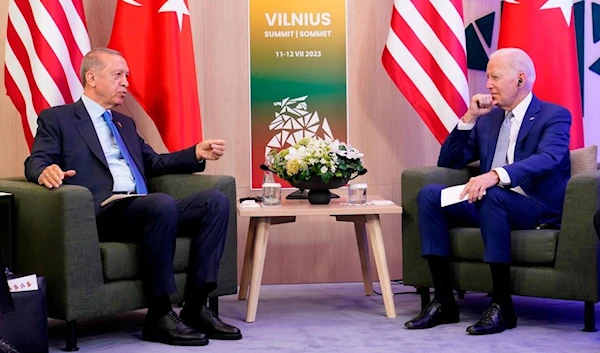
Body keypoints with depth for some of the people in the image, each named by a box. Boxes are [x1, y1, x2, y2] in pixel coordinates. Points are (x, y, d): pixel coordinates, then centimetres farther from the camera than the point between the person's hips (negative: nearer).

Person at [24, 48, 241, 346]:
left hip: (143, 210, 7)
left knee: (215, 201, -14)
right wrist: (45, 171, -25)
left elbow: (153, 163, 32)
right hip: (102, 212, -7)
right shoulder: (57, 118, 11)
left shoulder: (125, 123, 31)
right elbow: (35, 162, 0)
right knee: (162, 203, -36)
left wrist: (197, 153, 17)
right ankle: (159, 315, -26)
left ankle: (195, 306, -17)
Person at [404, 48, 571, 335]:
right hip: (491, 203, 6)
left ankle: (502, 306, -30)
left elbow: (547, 160, -23)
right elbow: (448, 163, 14)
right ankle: (444, 302, -19)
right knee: (429, 194, -17)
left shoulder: (555, 116, -1)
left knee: (492, 196, -38)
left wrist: (496, 175, -41)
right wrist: (469, 118, 1)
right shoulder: (487, 118, 17)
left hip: (537, 207, -6)